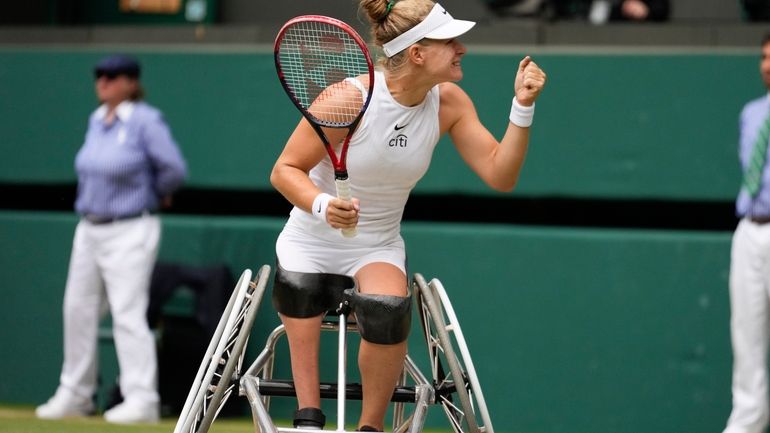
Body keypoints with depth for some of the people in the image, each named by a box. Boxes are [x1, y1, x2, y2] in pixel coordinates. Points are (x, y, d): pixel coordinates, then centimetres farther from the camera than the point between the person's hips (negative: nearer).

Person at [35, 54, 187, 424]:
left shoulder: (146, 121, -12)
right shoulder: (95, 121, 12)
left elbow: (174, 169, -17)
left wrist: (151, 195, 0)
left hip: (129, 232, -8)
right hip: (89, 229, 8)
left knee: (128, 312, -13)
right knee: (77, 310, 11)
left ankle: (141, 400, -13)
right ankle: (75, 395, 20)